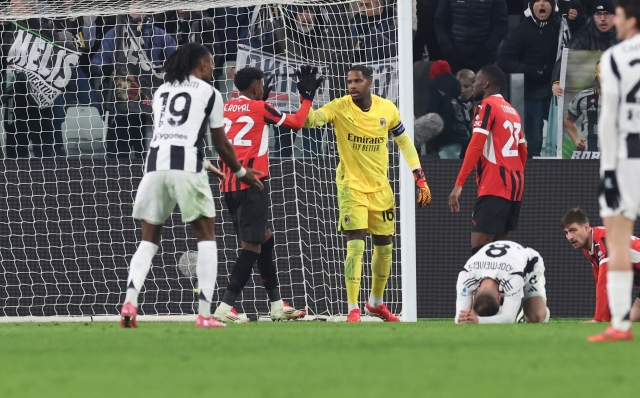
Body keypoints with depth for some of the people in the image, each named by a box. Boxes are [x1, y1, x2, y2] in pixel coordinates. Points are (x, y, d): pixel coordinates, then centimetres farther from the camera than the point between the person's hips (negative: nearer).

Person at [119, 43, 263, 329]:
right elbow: (221, 144, 11)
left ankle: (130, 300, -11)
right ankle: (204, 313, -2)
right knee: (206, 235, 8)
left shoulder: (162, 91, 23)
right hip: (187, 168, -4)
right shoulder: (209, 93, 9)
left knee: (149, 238, 11)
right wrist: (241, 172, 28)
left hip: (155, 164, 4)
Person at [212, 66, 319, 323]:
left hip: (229, 185, 8)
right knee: (252, 246, -7)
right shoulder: (260, 108, -4)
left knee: (265, 239, 18)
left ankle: (277, 306, 22)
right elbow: (296, 123, 6)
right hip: (251, 183, -8)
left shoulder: (227, 108, 13)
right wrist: (308, 99, 19)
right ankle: (224, 308, -17)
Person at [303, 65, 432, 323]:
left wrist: (420, 179, 8)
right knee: (356, 245, -15)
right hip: (351, 186, -4)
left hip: (380, 188, 4)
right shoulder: (339, 108, -11)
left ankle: (376, 302, 32)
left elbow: (404, 143, 10)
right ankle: (353, 310, -12)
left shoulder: (387, 109, -2)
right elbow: (310, 120, -25)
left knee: (385, 247, 12)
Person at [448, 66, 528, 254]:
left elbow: (475, 146, -15)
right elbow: (523, 152, 22)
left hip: (494, 185, -9)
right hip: (515, 183, 9)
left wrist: (459, 184, -18)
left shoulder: (487, 106, -6)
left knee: (478, 245, -14)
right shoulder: (512, 111, 18)